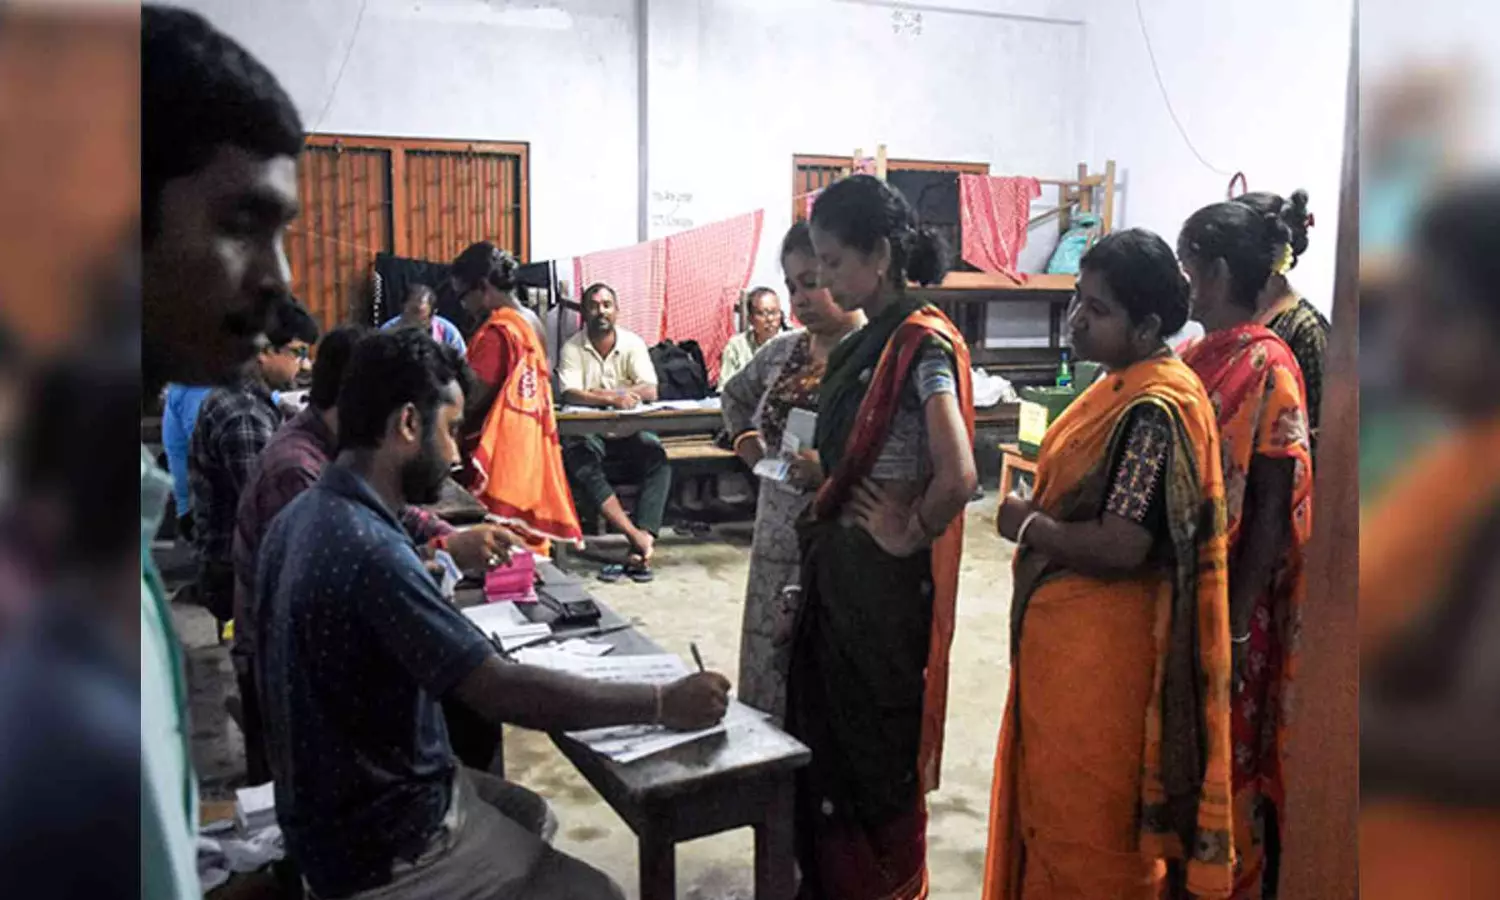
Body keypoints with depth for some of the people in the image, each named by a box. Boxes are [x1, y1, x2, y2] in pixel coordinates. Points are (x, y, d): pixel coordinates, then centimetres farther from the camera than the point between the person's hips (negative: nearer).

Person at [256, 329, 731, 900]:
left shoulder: (305, 516, 0)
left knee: (529, 812, 25)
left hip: (340, 805, 10)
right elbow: (503, 693, -32)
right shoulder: (366, 549, -31)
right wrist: (664, 704, -24)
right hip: (381, 847, -10)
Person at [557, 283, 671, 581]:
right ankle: (638, 537, -39)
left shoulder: (633, 343, 2)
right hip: (588, 431, -1)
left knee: (657, 457, -27)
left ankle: (638, 550, -33)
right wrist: (613, 397, -30)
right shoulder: (572, 349, -1)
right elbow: (570, 395, -16)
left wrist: (595, 394, -18)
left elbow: (650, 392, -9)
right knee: (578, 461, -33)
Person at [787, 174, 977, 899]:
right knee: (825, 732, 18)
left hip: (883, 578, -8)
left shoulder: (922, 344, -18)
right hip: (836, 567, 8)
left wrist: (909, 536, -15)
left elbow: (956, 476, -29)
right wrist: (816, 472, 6)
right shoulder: (867, 340, 8)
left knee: (875, 747, 8)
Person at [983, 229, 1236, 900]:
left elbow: (1121, 546, -27)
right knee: (1055, 804, 22)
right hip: (1066, 635, 10)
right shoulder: (1124, 386, 8)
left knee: (1084, 825, 8)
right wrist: (1037, 507, 4)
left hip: (1098, 649, -10)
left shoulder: (1154, 409, -22)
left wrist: (1026, 525, -14)